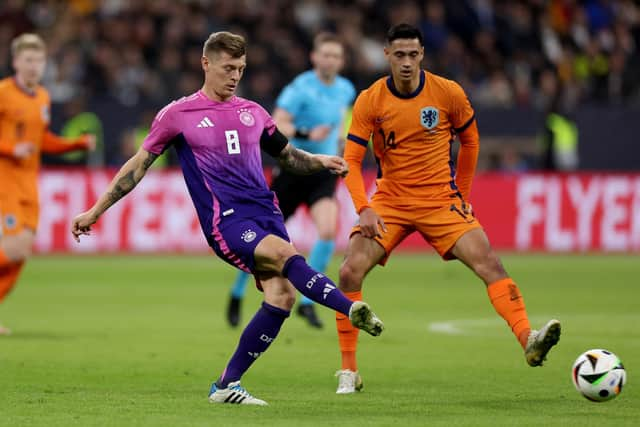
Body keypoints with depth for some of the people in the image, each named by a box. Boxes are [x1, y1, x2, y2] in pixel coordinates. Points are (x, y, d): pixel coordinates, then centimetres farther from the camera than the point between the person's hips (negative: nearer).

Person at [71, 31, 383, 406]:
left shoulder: (253, 113, 16)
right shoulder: (178, 115, 4)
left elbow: (288, 156, 28)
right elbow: (139, 165, 10)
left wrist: (320, 162, 7)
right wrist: (96, 211, 10)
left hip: (266, 212, 5)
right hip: (226, 221, -5)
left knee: (282, 296, -12)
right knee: (285, 253, -32)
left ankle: (227, 385, -1)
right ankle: (352, 309, -41)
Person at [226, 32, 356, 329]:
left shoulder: (346, 90, 7)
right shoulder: (301, 88, -14)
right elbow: (276, 125, -22)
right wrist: (306, 135, -35)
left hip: (324, 172, 4)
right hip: (293, 169, -4)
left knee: (328, 232, -20)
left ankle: (306, 302, -10)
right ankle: (237, 293, 29)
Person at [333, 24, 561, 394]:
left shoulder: (448, 93, -6)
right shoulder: (370, 101, -7)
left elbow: (470, 139, 11)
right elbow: (351, 159, -6)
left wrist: (462, 193, 9)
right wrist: (364, 209, -19)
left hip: (441, 201, 0)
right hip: (390, 202, 0)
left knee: (489, 264, -19)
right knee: (350, 272, -15)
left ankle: (528, 341, -23)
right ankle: (349, 371, -5)